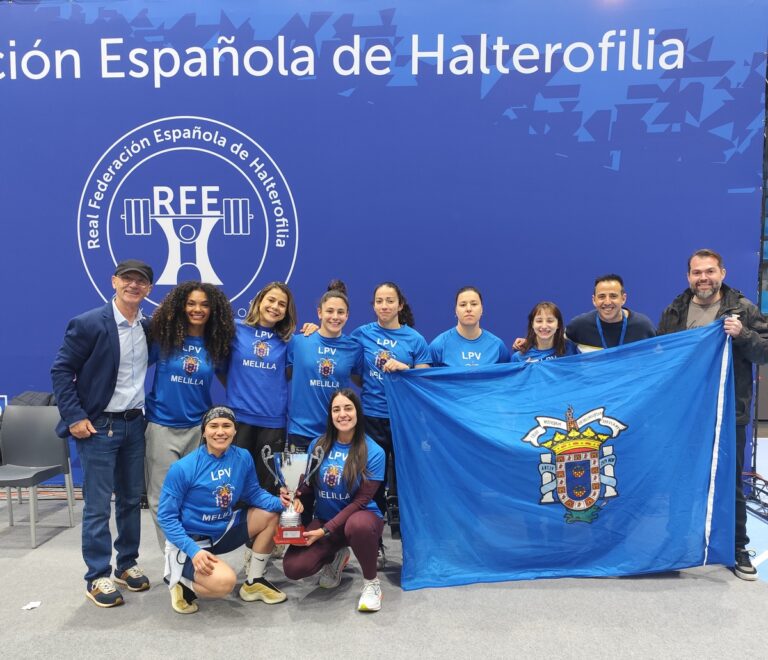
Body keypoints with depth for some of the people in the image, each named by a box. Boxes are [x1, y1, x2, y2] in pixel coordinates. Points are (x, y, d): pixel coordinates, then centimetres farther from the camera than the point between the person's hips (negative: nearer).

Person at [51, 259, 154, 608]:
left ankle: (127, 565, 28)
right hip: (98, 426, -5)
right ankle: (98, 577, 14)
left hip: (134, 424, 5)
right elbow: (61, 370, -9)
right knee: (98, 505, 2)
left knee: (131, 499, 13)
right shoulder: (88, 324, -12)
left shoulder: (148, 328, 4)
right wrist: (74, 417, -14)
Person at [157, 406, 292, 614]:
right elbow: (166, 516, -15)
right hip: (190, 540, -6)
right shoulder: (183, 468, -21)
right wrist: (193, 550, -26)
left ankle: (254, 582, 9)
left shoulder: (243, 458, -6)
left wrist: (279, 502, -16)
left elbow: (253, 493, 5)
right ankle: (182, 584, 4)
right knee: (225, 582, -32)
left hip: (225, 530, 7)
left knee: (273, 513, -8)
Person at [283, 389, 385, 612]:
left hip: (360, 517, -3)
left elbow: (361, 500, -13)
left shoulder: (373, 452, -13)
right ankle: (335, 556, 16)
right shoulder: (318, 445, -1)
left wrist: (325, 531, -19)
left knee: (358, 525, -41)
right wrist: (299, 500, -16)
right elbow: (309, 485, 8)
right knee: (293, 568, -20)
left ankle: (371, 581, -9)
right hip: (323, 520, 4)